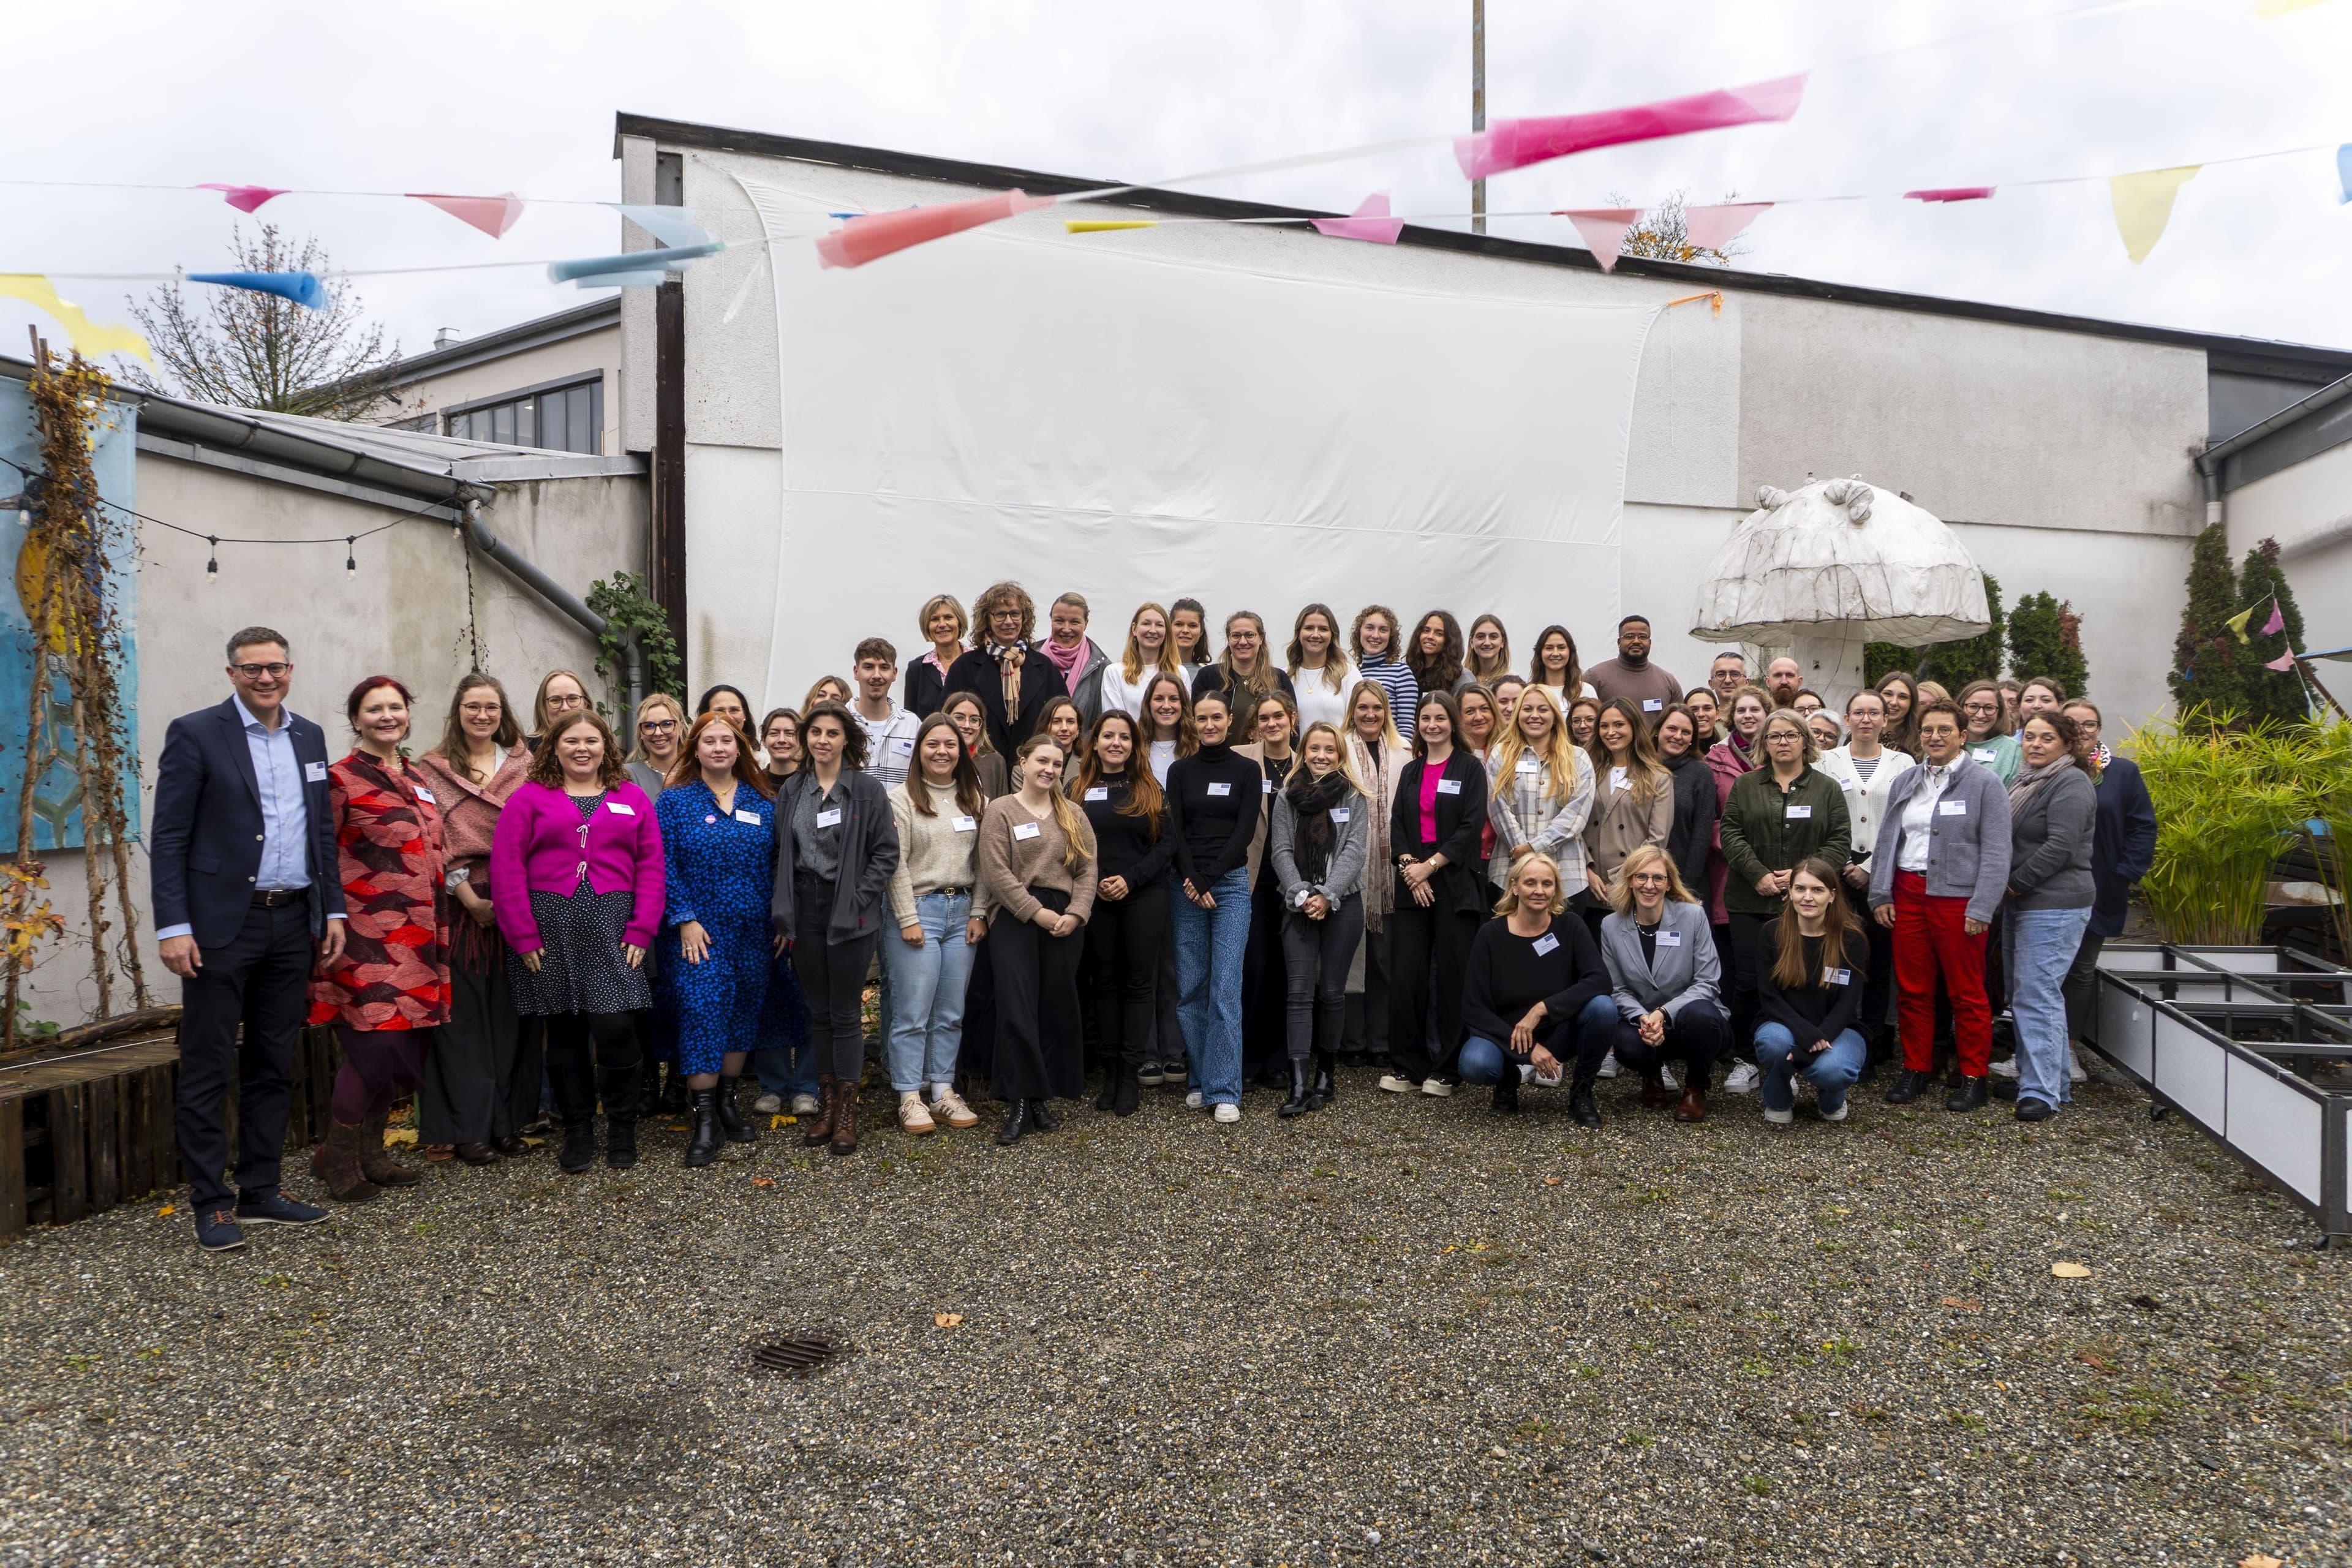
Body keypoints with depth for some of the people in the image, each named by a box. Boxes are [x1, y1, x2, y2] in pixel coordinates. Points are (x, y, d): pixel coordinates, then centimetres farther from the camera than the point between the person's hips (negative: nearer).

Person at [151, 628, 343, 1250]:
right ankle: (210, 1205, 11)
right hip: (222, 925, -5)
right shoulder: (195, 733, -5)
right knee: (207, 1071, 2)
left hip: (293, 924, 5)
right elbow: (168, 837, -8)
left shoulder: (309, 737, 11)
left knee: (274, 1067, 12)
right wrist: (173, 926, -14)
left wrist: (333, 910, 9)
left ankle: (260, 1193, 22)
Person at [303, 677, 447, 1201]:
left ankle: (370, 1152, 22)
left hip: (416, 938, 7)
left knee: (405, 1047, 8)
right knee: (378, 1046, -10)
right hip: (368, 937, -7)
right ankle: (336, 1157, 8)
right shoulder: (341, 780, -4)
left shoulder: (417, 780, 17)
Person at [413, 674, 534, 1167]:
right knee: (462, 1013, 1)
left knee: (509, 1012, 5)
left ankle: (508, 1120, 15)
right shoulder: (433, 769, 5)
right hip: (458, 904, -2)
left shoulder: (525, 767, 10)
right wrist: (469, 897, -12)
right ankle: (468, 1127, 8)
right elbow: (432, 841, -3)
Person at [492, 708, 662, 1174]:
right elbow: (506, 868, 0)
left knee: (615, 1026, -8)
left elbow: (651, 867, 5)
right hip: (550, 926, 0)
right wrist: (523, 934, -6)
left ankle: (622, 1130, 10)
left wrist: (642, 929, -4)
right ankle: (577, 1130, 20)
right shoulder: (529, 797, 6)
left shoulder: (632, 799, 11)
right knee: (565, 1031, 7)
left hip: (611, 926, 0)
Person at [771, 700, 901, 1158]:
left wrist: (857, 901, -13)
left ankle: (847, 1112, 9)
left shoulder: (868, 789, -4)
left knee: (845, 1013, 0)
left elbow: (886, 852, -6)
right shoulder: (792, 790, 9)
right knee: (818, 1012, 11)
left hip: (849, 914, -4)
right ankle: (828, 1104, 20)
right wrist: (783, 912, 3)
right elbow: (782, 854, 11)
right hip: (804, 911, 4)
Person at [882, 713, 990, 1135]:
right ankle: (910, 1098, 6)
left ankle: (943, 1091, 17)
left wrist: (979, 912, 3)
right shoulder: (903, 798, -3)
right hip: (918, 909, -5)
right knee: (913, 1012, -3)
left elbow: (983, 861, 11)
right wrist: (908, 920, -11)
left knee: (951, 1012, 8)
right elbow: (896, 864, -7)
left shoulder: (974, 799, 11)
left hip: (962, 910, 5)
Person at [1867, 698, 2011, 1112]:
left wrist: (1981, 908, -14)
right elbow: (1887, 841, 13)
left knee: (1967, 993, 4)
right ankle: (1915, 1070, 21)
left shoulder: (1984, 783, -3)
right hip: (1908, 895, 5)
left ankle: (1973, 1077, 16)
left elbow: (1996, 852, -8)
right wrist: (1880, 895, 5)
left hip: (1958, 898, -4)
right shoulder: (1905, 783, 12)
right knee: (1912, 990, 10)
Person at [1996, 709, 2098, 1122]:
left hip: (2054, 906, -10)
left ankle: (2041, 1092, -8)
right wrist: (2010, 890, 11)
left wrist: (2016, 883, -14)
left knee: (2037, 995, -11)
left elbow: (2060, 846, -20)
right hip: (2022, 903, 10)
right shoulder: (2027, 782, 18)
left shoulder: (2071, 785, -11)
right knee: (2024, 994, 13)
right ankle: (2055, 1081, 23)